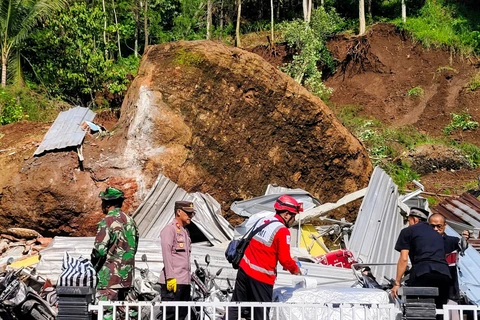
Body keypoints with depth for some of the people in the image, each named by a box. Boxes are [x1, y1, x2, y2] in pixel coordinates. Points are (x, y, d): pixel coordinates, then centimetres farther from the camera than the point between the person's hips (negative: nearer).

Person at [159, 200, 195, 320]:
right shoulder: (169, 229, -5)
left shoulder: (185, 231, 22)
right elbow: (166, 253, -14)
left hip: (185, 281, 9)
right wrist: (170, 277, -20)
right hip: (173, 282, -9)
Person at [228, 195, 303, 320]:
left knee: (236, 306, 15)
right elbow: (285, 259, -16)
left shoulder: (261, 220, 8)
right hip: (262, 277, -7)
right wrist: (295, 269, 6)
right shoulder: (282, 231, -15)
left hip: (244, 270, 7)